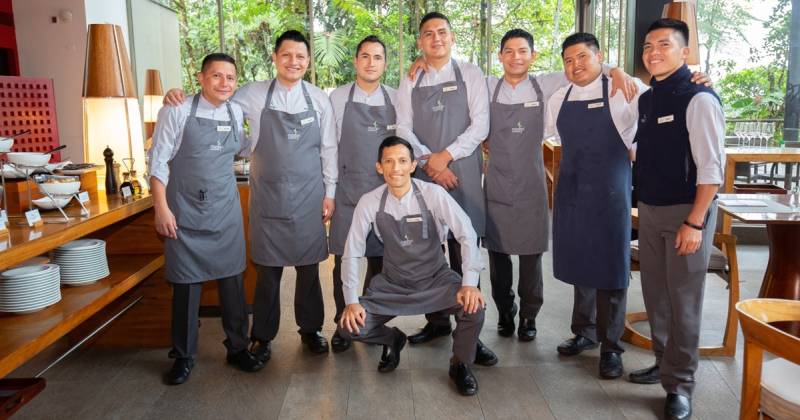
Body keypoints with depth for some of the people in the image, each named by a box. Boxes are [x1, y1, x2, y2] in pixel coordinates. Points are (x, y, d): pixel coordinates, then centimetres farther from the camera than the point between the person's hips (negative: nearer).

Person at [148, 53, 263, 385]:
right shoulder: (177, 111, -8)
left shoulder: (236, 113, 4)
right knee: (186, 283, 5)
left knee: (232, 280, 8)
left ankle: (237, 348, 25)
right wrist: (162, 208, -11)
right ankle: (183, 356, 23)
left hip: (225, 209, 4)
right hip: (185, 211, -3)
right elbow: (158, 160, -7)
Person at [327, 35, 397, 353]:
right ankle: (343, 324, 21)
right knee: (344, 261, 4)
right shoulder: (337, 98, 1)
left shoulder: (396, 99, 5)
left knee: (379, 260, 10)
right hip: (347, 192, -1)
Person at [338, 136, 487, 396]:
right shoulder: (369, 202, -10)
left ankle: (460, 365, 4)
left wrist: (469, 283, -31)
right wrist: (351, 301, -12)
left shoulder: (433, 194, -15)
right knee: (350, 325, -15)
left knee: (473, 307, -28)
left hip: (435, 280, -1)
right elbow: (352, 253, -5)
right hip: (391, 284, 2)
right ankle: (393, 340, 21)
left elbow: (467, 235, -19)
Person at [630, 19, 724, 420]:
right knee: (655, 293, 16)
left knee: (682, 299, 1)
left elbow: (711, 166, -18)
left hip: (686, 211, -7)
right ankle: (664, 363, 33)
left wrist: (695, 222, -21)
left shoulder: (698, 99, -14)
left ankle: (679, 384, 15)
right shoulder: (646, 98, 9)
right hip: (649, 209, 7)